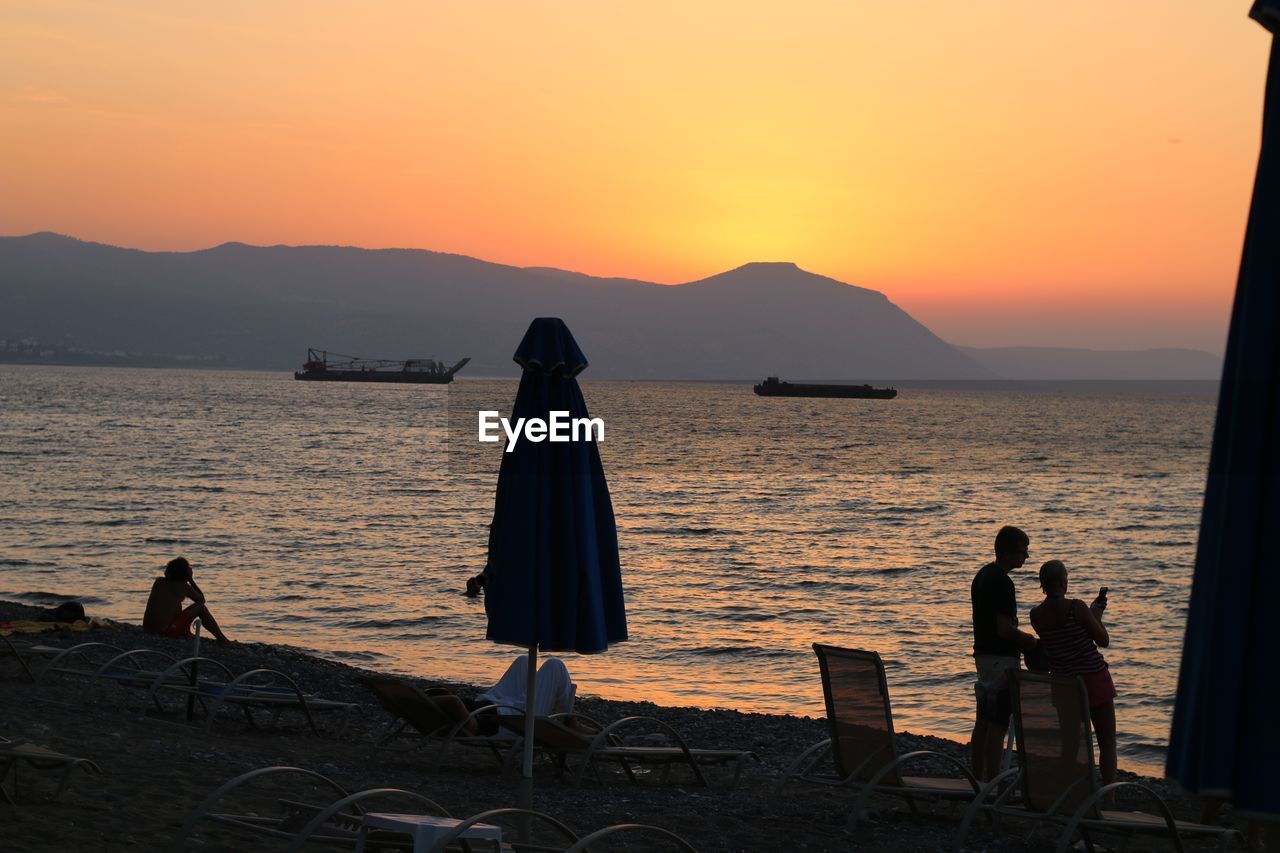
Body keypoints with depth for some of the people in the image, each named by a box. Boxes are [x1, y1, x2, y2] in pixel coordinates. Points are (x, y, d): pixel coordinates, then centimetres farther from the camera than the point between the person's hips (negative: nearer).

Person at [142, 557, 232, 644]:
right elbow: (202, 599, 14)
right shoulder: (184, 587, -3)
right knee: (200, 607, 9)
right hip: (166, 630, -6)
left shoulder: (158, 582, 11)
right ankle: (222, 640, 13)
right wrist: (191, 580, 16)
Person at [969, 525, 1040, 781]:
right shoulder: (1002, 582, -18)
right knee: (998, 726, -7)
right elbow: (1004, 629, -22)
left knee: (982, 723, 12)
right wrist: (1032, 641, -6)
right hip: (1001, 657, -10)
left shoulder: (982, 575, 13)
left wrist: (1022, 639, 14)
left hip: (983, 653, 10)